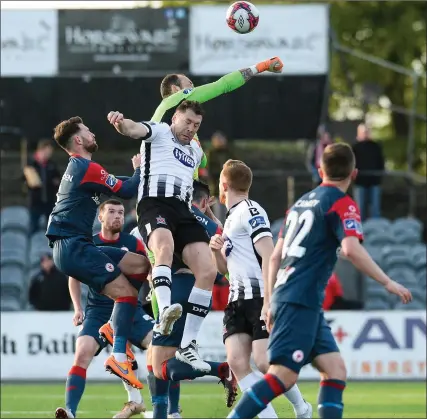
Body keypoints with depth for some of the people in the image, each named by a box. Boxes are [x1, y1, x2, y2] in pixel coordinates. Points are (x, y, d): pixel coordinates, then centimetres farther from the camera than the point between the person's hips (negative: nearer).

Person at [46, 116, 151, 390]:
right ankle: (119, 356, -23)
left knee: (142, 264, 10)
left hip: (75, 246, 10)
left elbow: (119, 187, 26)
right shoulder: (87, 168, -13)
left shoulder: (78, 168, 20)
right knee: (127, 293, -15)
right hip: (73, 246, -10)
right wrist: (139, 170, 6)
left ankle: (115, 327, 7)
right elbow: (127, 191, -11)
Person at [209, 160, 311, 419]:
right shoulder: (231, 218, 23)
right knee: (237, 362, -8)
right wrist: (217, 251, 8)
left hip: (260, 298, -9)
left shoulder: (250, 210, -6)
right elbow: (225, 269, 30)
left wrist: (268, 301, -22)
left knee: (264, 362, -15)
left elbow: (269, 256, -15)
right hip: (239, 300, 9)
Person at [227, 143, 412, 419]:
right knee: (283, 376, -14)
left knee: (335, 369, 5)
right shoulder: (342, 204, -4)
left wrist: (272, 304, 26)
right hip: (301, 302, -9)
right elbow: (352, 249, -21)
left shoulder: (302, 202, 20)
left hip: (285, 297, 9)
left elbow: (275, 257, 21)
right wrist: (387, 283, -14)